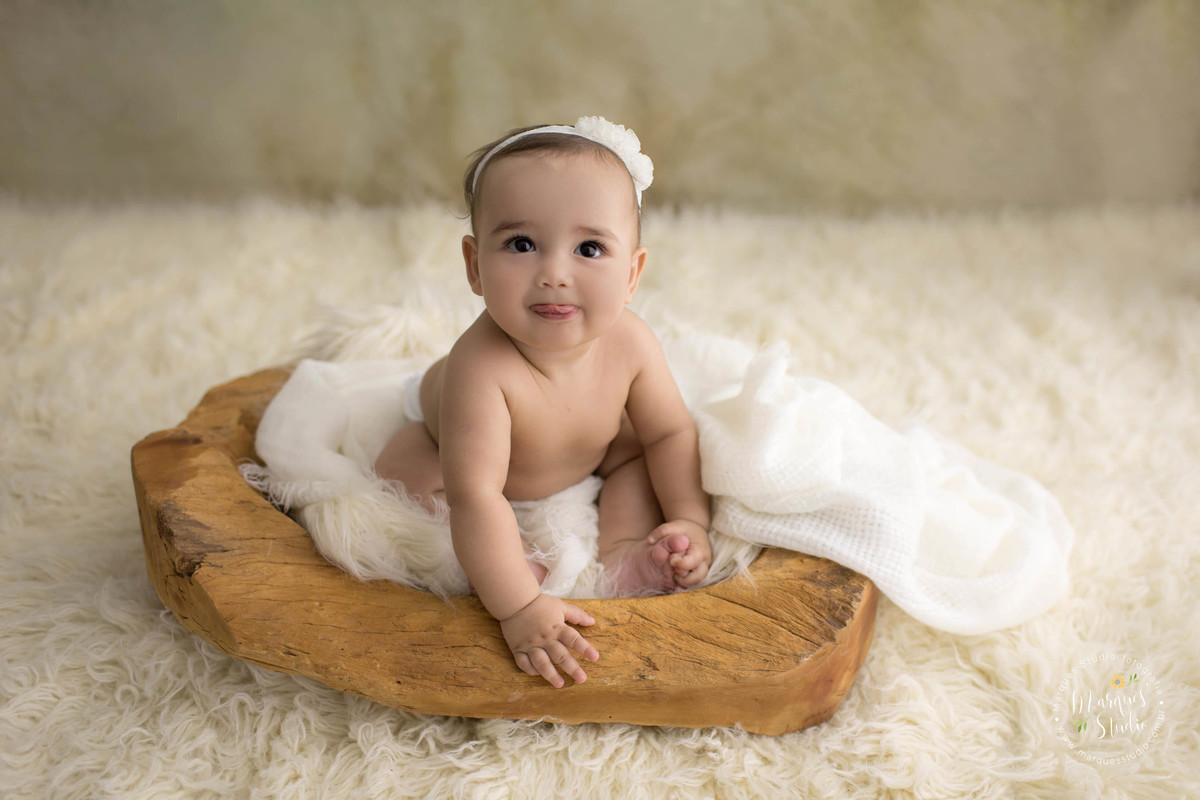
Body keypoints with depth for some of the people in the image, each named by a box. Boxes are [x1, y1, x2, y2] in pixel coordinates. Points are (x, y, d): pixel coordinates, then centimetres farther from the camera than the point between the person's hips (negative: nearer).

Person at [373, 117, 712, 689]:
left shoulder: (630, 344, -32)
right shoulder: (481, 368, -48)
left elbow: (670, 434, -14)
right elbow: (475, 496, -50)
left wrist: (691, 520, -23)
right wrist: (519, 610, -52)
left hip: (586, 453, 4)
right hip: (449, 442, -3)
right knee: (402, 472, -27)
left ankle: (624, 551, -6)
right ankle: (517, 572, -20)